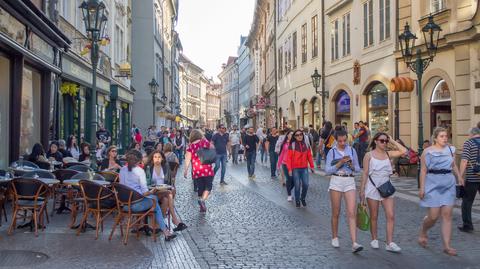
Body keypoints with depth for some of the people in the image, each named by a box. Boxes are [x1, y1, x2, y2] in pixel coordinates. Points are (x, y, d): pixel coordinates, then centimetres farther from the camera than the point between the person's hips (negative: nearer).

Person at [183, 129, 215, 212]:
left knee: (200, 188, 12)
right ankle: (202, 199, -18)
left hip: (196, 171, 1)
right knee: (208, 187, 7)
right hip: (207, 169, -1)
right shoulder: (205, 142, -1)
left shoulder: (190, 146, -1)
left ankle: (202, 207, 20)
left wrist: (185, 171, -1)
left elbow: (187, 160, -6)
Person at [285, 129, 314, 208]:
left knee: (305, 184, -4)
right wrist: (289, 169, -11)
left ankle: (303, 198, 23)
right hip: (295, 169, -3)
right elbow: (288, 158, -7)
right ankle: (297, 200, 20)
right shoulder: (292, 145, -6)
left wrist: (312, 166, 7)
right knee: (297, 185, 0)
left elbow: (309, 156, 9)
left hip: (304, 168, 3)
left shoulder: (306, 144, 6)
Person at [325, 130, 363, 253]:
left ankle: (354, 243, -14)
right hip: (336, 181, -1)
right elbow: (327, 170, -3)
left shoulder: (352, 150, 7)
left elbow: (358, 169, 12)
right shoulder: (332, 152, 2)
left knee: (352, 213, -10)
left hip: (350, 182, 1)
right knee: (336, 213, 8)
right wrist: (340, 163, -15)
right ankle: (335, 238, 27)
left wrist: (351, 165, -9)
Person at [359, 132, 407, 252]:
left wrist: (392, 141, 0)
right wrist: (362, 190, -5)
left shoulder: (388, 154, 7)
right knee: (374, 216, 8)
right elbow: (365, 173, -3)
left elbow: (404, 151, -7)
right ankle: (374, 239, 24)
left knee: (391, 216, -6)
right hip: (373, 188, -3)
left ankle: (390, 243, -2)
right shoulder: (369, 155, -2)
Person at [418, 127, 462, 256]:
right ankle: (423, 232, 27)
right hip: (433, 186, -4)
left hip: (449, 186, 4)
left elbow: (453, 165, 20)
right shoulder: (428, 152, -3)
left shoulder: (450, 149, 9)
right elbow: (423, 170, -3)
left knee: (447, 215, 1)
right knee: (433, 216, -4)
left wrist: (459, 177, 3)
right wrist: (422, 188, -8)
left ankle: (447, 246, 7)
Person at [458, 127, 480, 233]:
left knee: (467, 202, 6)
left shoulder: (468, 143, -6)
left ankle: (467, 225, 9)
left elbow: (464, 161, -14)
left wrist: (460, 177, -11)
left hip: (472, 178, -4)